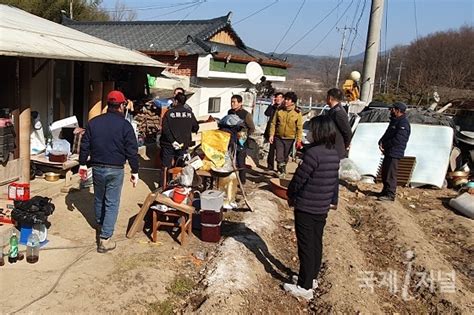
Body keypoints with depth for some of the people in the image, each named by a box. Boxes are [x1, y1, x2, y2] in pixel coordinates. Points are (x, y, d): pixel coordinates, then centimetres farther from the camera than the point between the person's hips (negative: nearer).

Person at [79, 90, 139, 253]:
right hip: (115, 170, -4)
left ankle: (100, 225, 46)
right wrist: (135, 172, -1)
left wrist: (82, 164, 17)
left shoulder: (93, 122, 2)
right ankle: (105, 239, 1)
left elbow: (85, 146, 6)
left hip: (97, 168, 4)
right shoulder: (125, 125, -10)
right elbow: (132, 151, -9)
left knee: (99, 199, 24)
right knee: (112, 203, 2)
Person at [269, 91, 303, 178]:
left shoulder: (297, 113, -6)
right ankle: (281, 171, 0)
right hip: (279, 137, 0)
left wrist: (299, 140, -9)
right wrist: (271, 135, -4)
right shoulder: (279, 110, -2)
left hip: (290, 139, 0)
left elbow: (299, 128, -5)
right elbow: (273, 123, 2)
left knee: (285, 157, 13)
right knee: (279, 157, -7)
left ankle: (282, 170, 32)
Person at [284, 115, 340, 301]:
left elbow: (299, 178, -18)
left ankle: (304, 287, 11)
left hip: (306, 208, -8)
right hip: (323, 208, 8)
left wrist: (291, 195, 0)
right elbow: (333, 181, 11)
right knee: (316, 244, 18)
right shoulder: (334, 154, 4)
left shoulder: (314, 152, -22)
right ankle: (311, 278, 33)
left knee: (306, 246, 2)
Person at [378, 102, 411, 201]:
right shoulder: (394, 121, 17)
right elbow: (387, 134, 19)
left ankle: (390, 195, -4)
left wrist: (385, 145, -13)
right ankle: (385, 191, 28)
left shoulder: (403, 123, -15)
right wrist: (381, 142, -1)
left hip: (395, 153, -10)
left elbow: (398, 139, -23)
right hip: (388, 152, 10)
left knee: (390, 174, -9)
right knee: (384, 173, 17)